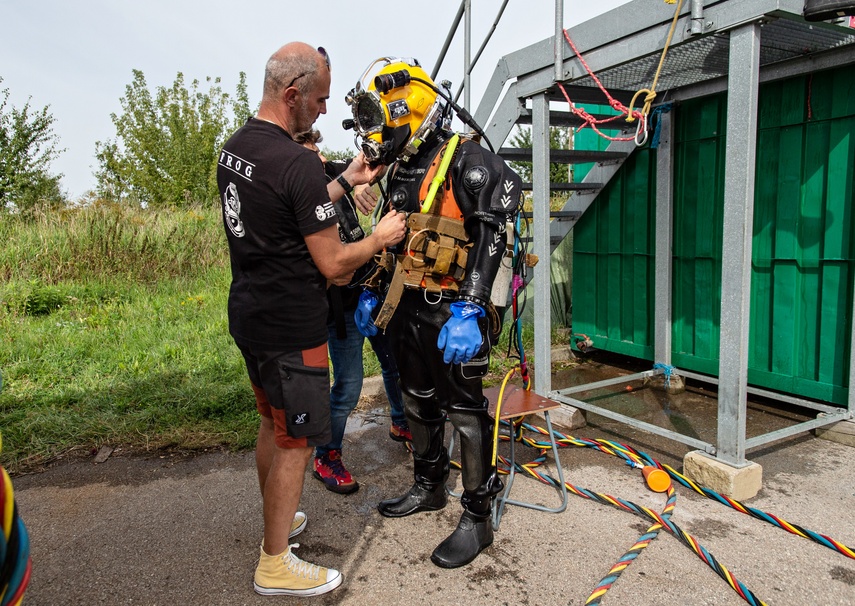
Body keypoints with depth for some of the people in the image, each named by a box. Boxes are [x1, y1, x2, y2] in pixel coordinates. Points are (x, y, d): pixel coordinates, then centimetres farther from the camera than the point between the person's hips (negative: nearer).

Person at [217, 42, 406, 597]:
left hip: (248, 316, 10)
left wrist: (345, 182, 17)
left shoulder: (233, 149, 7)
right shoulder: (299, 163, -22)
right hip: (290, 330, -9)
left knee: (273, 423, 24)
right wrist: (380, 238, -3)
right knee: (296, 443, 5)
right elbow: (333, 265, -20)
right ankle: (276, 564, 21)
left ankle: (278, 523, 42)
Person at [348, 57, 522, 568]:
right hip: (409, 309, 9)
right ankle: (429, 488, 38)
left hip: (454, 313, -8)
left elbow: (491, 238, -20)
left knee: (466, 411, 1)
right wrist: (374, 293, 19)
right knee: (419, 403, 18)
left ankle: (478, 517, 17)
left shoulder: (470, 162, -13)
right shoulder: (402, 170, 14)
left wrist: (469, 310, -27)